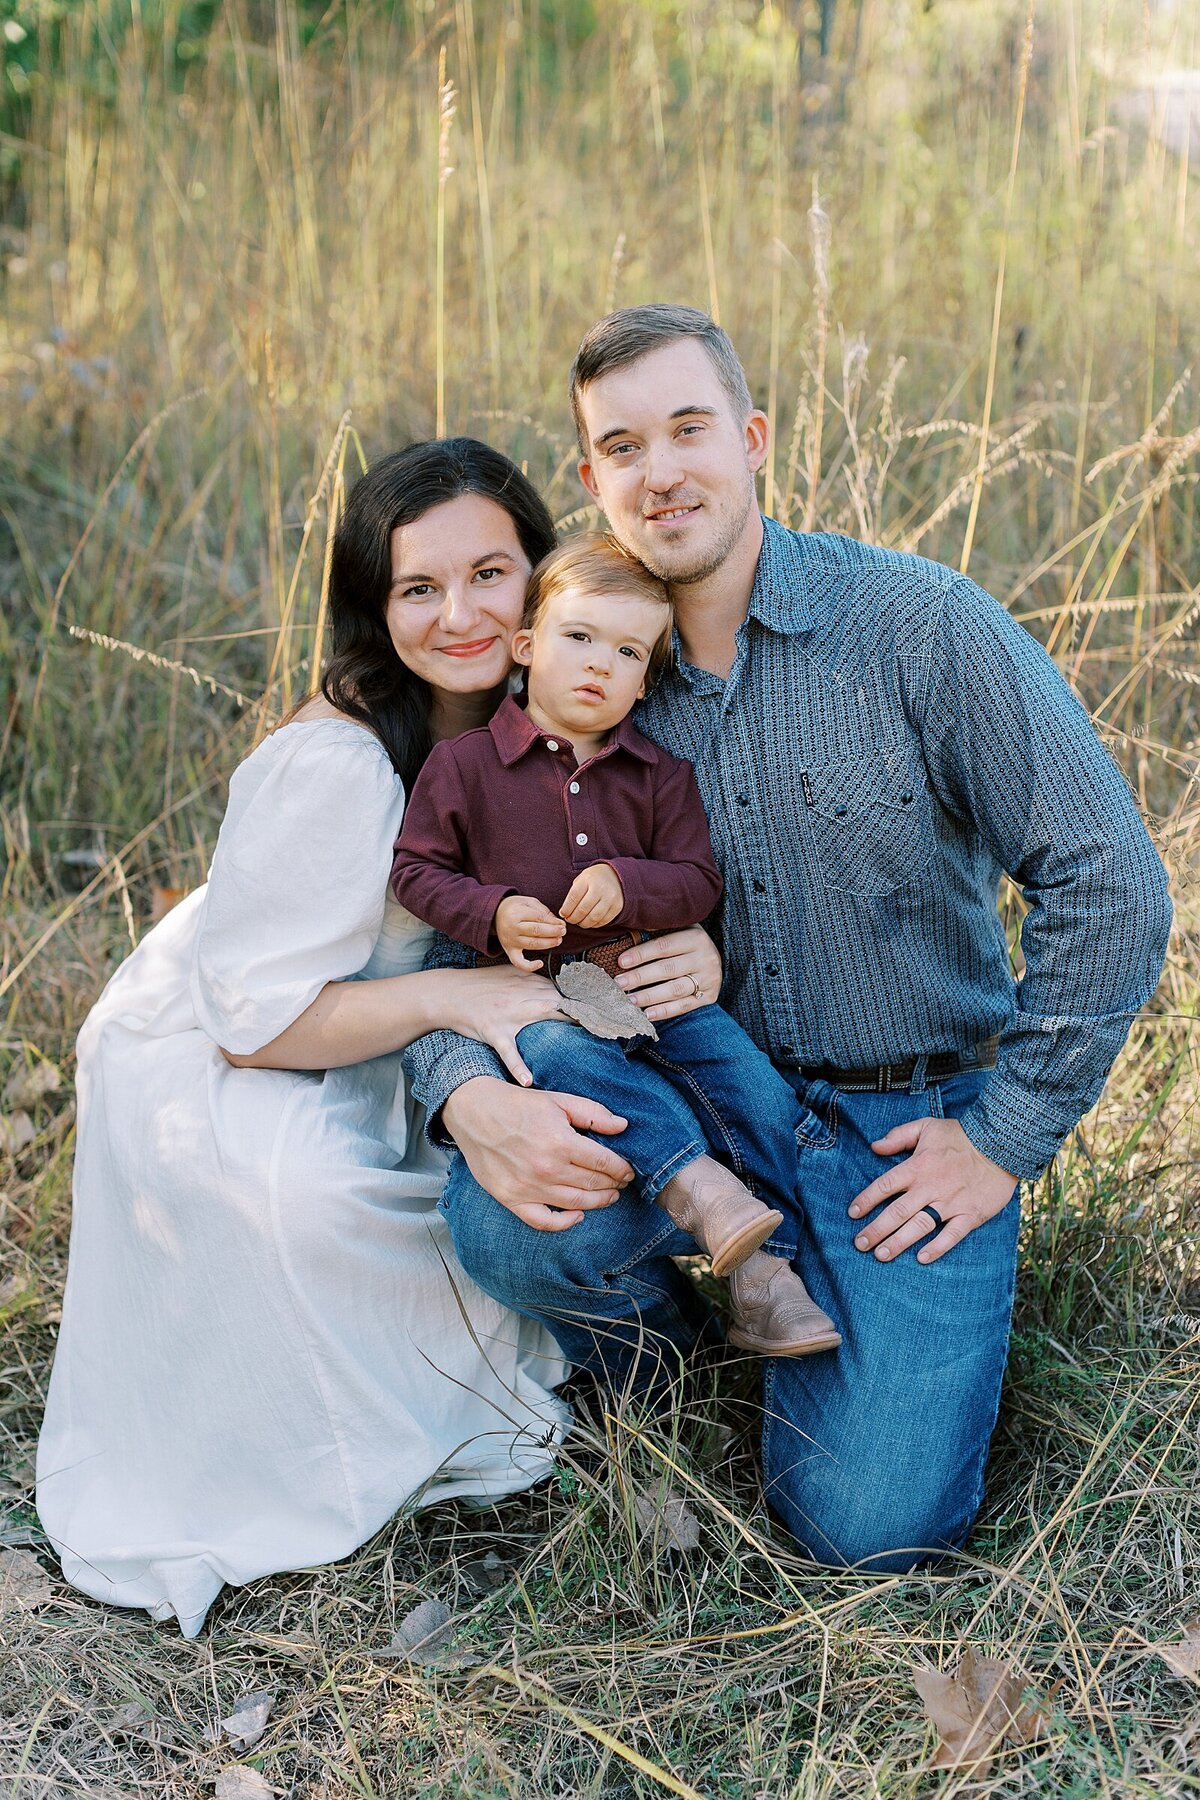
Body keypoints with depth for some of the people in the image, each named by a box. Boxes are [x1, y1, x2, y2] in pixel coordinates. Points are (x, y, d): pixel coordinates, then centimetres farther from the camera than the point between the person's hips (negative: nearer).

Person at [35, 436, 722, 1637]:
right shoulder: (332, 767, -34)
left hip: (369, 1054, 7)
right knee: (296, 1190, -37)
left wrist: (684, 938, -28)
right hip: (200, 1070, -7)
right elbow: (250, 1018, -29)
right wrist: (456, 998, -34)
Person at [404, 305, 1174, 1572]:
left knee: (869, 1524, -14)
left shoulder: (922, 626, -13)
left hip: (910, 1124, -2)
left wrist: (1007, 1137, -11)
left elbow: (1110, 888, -14)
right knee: (501, 1224, -27)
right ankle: (655, 1350, 9)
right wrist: (465, 1092, -22)